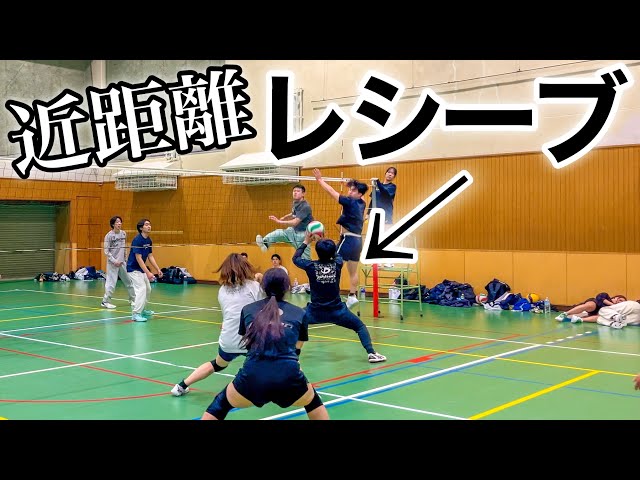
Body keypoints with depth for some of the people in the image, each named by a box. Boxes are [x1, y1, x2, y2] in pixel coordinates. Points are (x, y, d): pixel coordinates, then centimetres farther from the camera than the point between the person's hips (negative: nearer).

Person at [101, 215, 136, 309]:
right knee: (111, 283, -7)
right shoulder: (109, 235, -10)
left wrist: (124, 258, 12)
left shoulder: (124, 233, 5)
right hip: (112, 263, -6)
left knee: (128, 280, 11)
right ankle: (105, 301, 4)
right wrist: (114, 261, -14)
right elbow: (106, 251, -9)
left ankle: (132, 299, 24)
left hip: (122, 262, 6)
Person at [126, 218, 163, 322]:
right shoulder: (137, 240, -22)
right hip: (133, 268, -9)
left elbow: (150, 256, 9)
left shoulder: (149, 240, 3)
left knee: (148, 289, 16)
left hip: (141, 268, 9)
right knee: (141, 288, -19)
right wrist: (148, 273, -27)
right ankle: (135, 314, -17)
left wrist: (158, 269, 2)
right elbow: (138, 258, -25)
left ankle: (142, 310, 32)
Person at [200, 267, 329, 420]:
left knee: (220, 405, 29)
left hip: (253, 376, 0)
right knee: (313, 402, 33)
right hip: (289, 377, 0)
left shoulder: (247, 309, 17)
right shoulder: (299, 313, 15)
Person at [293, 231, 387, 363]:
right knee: (360, 326, 17)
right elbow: (337, 255, 20)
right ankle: (371, 353, 3)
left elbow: (295, 258, 12)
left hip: (316, 311, 0)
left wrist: (306, 242, 20)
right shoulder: (337, 264, -6)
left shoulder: (311, 266, -9)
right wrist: (328, 243, 30)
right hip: (337, 310, 1)